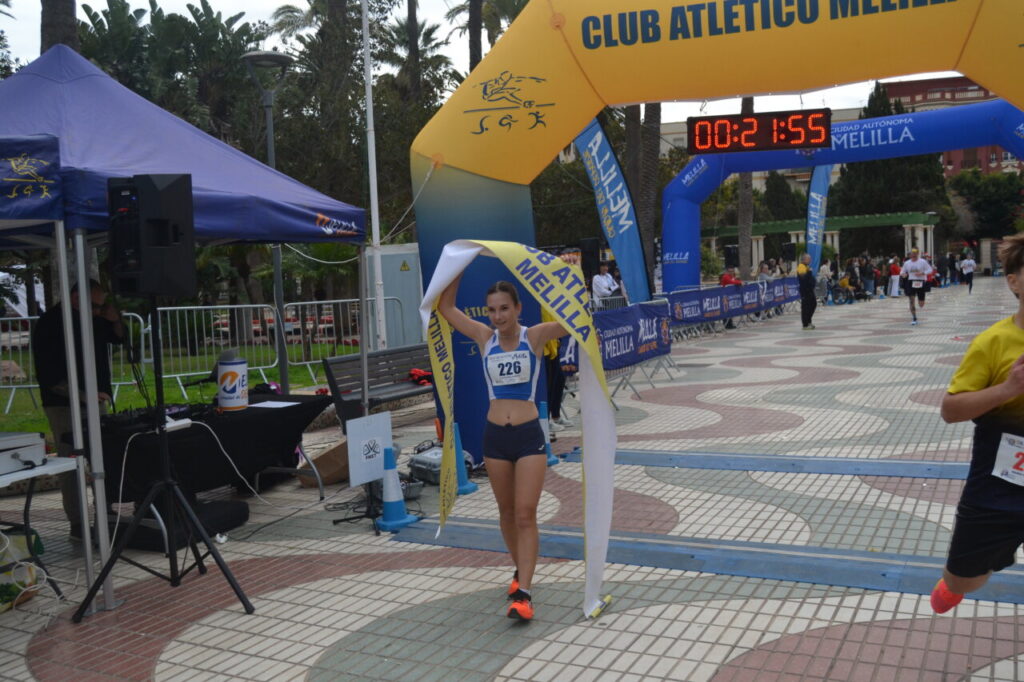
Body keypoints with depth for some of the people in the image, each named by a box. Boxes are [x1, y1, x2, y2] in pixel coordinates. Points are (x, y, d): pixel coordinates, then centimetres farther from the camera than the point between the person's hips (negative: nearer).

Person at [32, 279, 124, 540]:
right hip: (65, 405, -7)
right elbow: (49, 374, -20)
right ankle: (77, 524, 2)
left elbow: (118, 337, 21)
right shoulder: (50, 323, -15)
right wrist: (82, 395, -30)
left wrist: (116, 319, -2)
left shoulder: (95, 318, 6)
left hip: (96, 401, 7)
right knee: (71, 464, -3)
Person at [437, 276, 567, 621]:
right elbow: (445, 307, 3)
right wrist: (458, 268, -3)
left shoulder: (535, 336, -5)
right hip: (494, 436, 3)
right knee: (507, 512, 15)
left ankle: (523, 592, -6)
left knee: (525, 514, -7)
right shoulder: (484, 337, 2)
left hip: (529, 436, -3)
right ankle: (520, 570, 36)